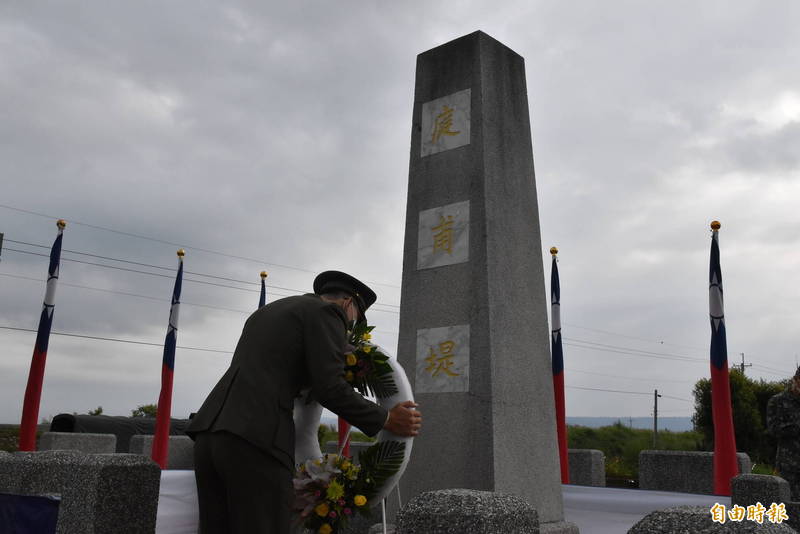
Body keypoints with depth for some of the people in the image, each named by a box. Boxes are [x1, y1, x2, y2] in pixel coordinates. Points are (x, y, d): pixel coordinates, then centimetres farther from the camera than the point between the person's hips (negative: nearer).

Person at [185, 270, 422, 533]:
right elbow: (330, 388, -6)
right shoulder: (327, 312, 5)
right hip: (256, 438, -8)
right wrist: (386, 420, 4)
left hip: (210, 429, 8)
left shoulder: (265, 312, 31)